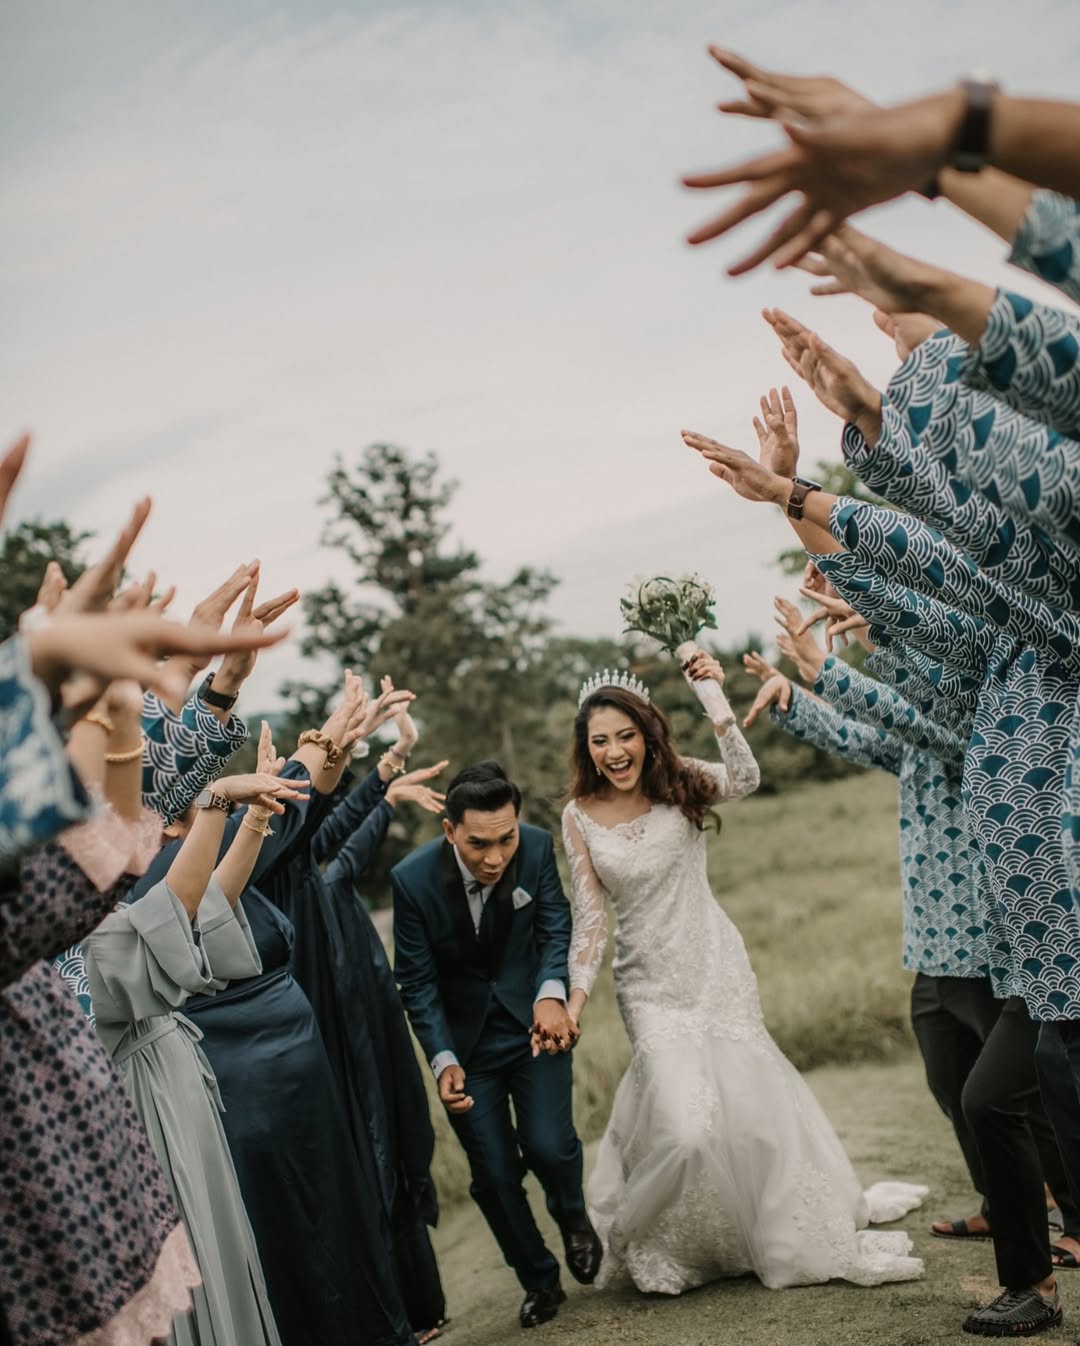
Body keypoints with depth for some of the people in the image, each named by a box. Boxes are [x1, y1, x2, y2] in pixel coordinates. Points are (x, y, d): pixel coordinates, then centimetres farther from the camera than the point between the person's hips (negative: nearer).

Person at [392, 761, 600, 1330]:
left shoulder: (537, 847, -17)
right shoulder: (412, 878, -21)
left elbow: (555, 929, -9)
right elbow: (416, 982, -13)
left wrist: (551, 994, -28)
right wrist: (443, 1060, -23)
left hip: (531, 1024, 0)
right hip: (466, 1041, 0)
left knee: (548, 1146, -15)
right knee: (494, 1176, 3)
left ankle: (572, 1216, 22)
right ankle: (540, 1282, 29)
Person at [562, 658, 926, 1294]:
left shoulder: (678, 780, -4)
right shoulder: (580, 817, -4)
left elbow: (744, 780, -24)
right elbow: (589, 919, -2)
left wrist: (715, 699, -32)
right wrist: (574, 1002, -11)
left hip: (717, 966, 1)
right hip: (651, 986, -1)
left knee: (750, 1099, 7)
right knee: (684, 1123, -15)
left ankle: (800, 1231, 33)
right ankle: (645, 1242, 13)